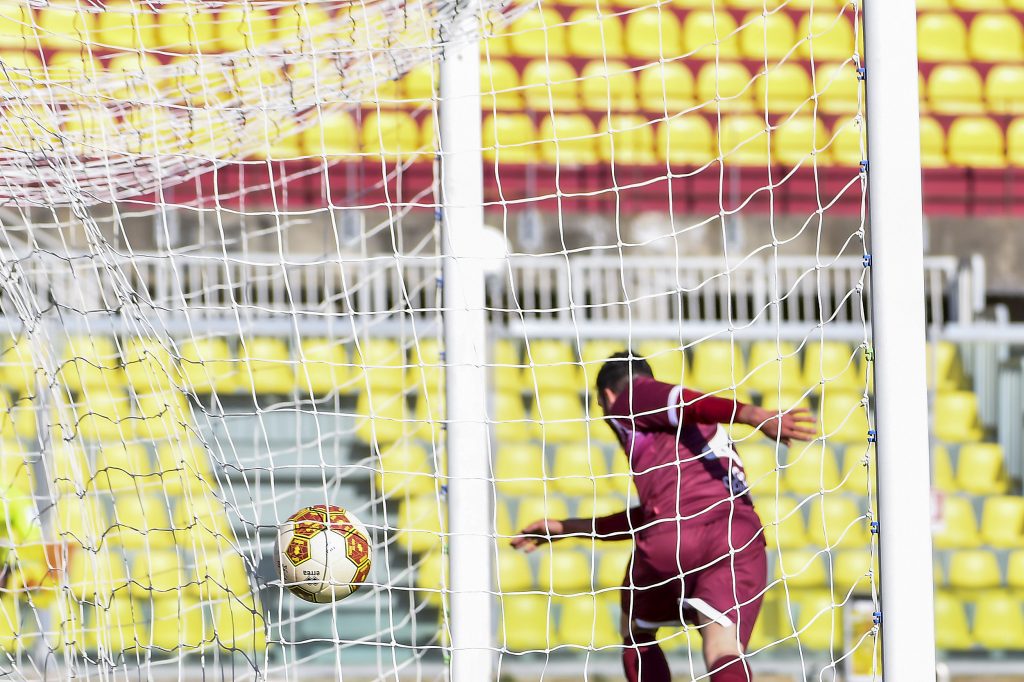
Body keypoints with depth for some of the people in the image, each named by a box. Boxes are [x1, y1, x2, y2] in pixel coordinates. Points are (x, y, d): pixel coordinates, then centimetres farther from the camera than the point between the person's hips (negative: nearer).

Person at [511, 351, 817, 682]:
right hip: (742, 536, 5)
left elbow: (687, 403, -3)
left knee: (637, 635, 24)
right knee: (724, 654, -15)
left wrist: (756, 416, -21)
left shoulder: (630, 397, 18)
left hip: (672, 542, -5)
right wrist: (569, 527, 54)